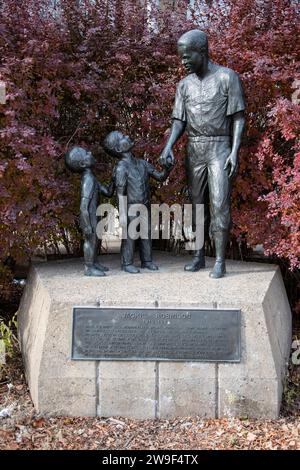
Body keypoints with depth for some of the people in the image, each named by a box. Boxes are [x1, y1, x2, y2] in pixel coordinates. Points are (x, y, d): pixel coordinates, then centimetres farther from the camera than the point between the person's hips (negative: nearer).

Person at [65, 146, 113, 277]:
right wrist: (87, 226, -23)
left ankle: (94, 263, 34)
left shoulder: (91, 178, 7)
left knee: (95, 240, 19)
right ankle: (89, 268, 14)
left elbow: (108, 192, 13)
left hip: (93, 216, 9)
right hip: (89, 218, -9)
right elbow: (83, 207, -25)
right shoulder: (88, 180, -22)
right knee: (90, 241, 2)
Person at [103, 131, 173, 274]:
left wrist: (167, 169, -13)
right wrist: (122, 214, -19)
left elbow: (160, 177, 8)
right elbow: (120, 193, -16)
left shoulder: (142, 163, 4)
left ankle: (146, 261, 22)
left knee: (146, 234, 11)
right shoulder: (121, 168, -14)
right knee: (129, 236, 0)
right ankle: (127, 263, 11)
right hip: (130, 208, -6)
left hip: (145, 207, 6)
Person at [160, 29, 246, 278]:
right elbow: (179, 121, 7)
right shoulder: (185, 84, 10)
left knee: (219, 205, -11)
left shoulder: (227, 77, -4)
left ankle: (220, 261, -7)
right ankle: (199, 256, 17)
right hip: (194, 151, 5)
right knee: (197, 204, 8)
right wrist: (169, 146, -11)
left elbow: (238, 117, -6)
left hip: (220, 149, -5)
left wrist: (235, 152, -15)